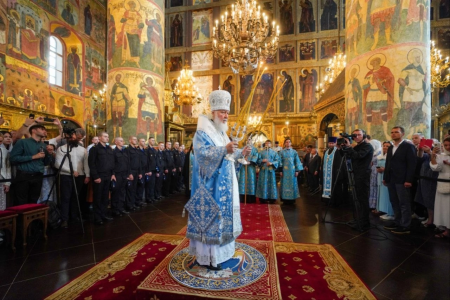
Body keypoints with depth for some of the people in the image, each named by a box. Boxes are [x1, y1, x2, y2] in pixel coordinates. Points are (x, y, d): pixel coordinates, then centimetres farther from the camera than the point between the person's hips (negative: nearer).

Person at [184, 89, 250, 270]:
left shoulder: (221, 133, 17)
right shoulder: (203, 133, -11)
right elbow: (202, 153, -27)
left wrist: (240, 153, 10)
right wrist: (225, 149, -37)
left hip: (224, 184, 9)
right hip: (210, 184, -9)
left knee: (222, 214, 16)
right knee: (210, 216, -2)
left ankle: (220, 251, 33)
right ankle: (207, 257, 13)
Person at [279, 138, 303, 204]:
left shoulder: (294, 152, 7)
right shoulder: (282, 152, 3)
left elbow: (297, 161, 6)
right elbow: (280, 162, 1)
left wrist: (297, 170, -1)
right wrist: (280, 171, -6)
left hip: (292, 170, 2)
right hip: (285, 170, -1)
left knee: (292, 184, 4)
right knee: (285, 184, 1)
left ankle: (292, 199, 14)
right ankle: (285, 199, 8)